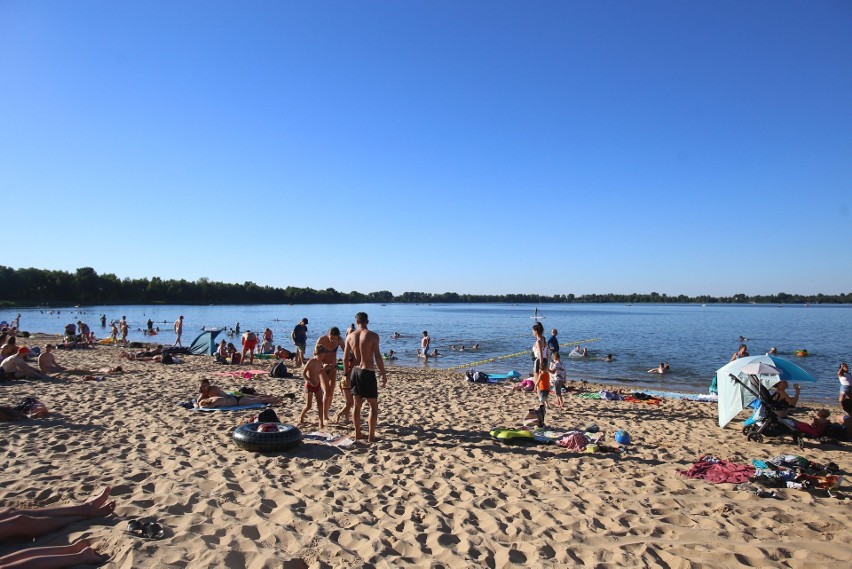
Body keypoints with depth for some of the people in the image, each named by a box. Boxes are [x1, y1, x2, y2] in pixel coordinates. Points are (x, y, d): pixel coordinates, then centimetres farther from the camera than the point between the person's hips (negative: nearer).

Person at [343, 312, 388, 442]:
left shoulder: (350, 336, 2)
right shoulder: (373, 336, -11)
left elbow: (345, 358, 5)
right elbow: (377, 357, -14)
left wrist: (346, 374, 16)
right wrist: (383, 374, -7)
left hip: (355, 371, 5)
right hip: (368, 372, -5)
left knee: (357, 404, 15)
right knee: (373, 405, 6)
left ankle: (358, 434, 23)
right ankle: (371, 436, 6)